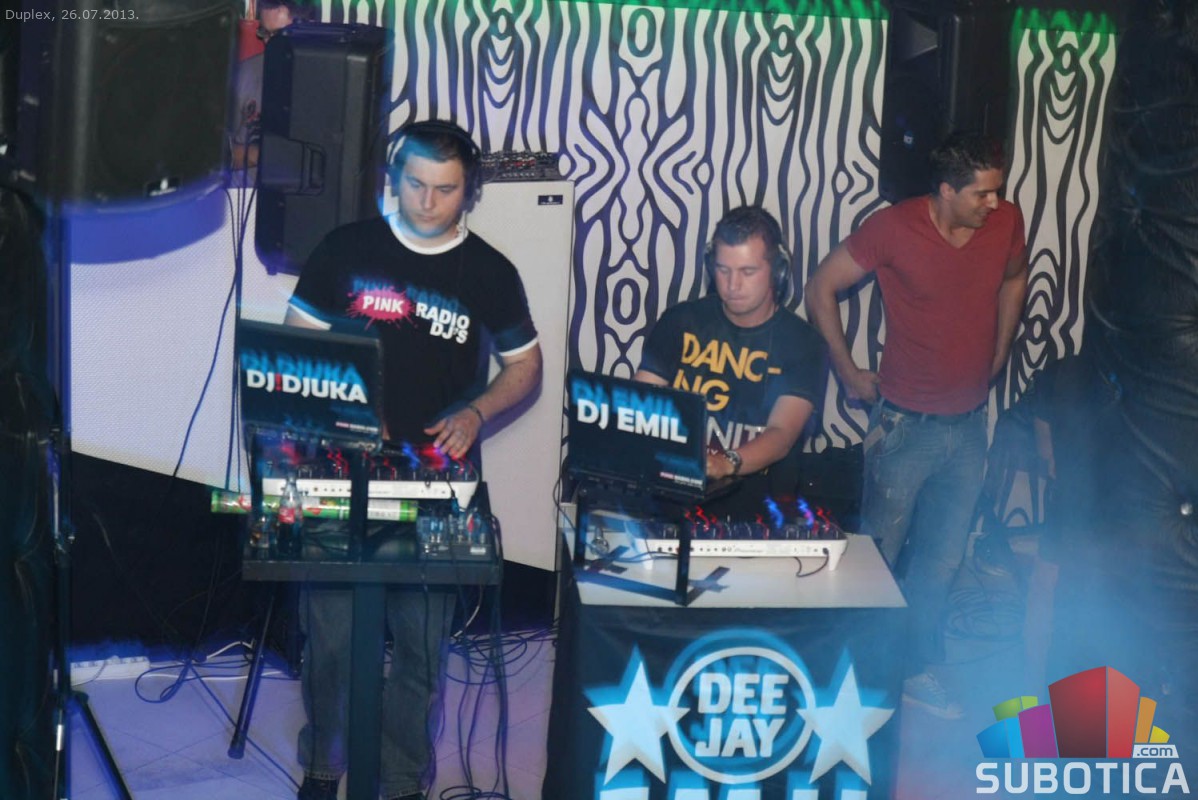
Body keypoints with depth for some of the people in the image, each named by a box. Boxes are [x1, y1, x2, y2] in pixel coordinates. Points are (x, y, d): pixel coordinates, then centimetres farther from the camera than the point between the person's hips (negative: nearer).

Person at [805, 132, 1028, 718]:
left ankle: (919, 669, 30)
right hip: (907, 423, -4)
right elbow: (821, 289, -8)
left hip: (969, 424, 4)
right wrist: (848, 372, -5)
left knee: (942, 559, 15)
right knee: (879, 553, 7)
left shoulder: (1007, 222, -6)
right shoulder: (894, 229, -17)